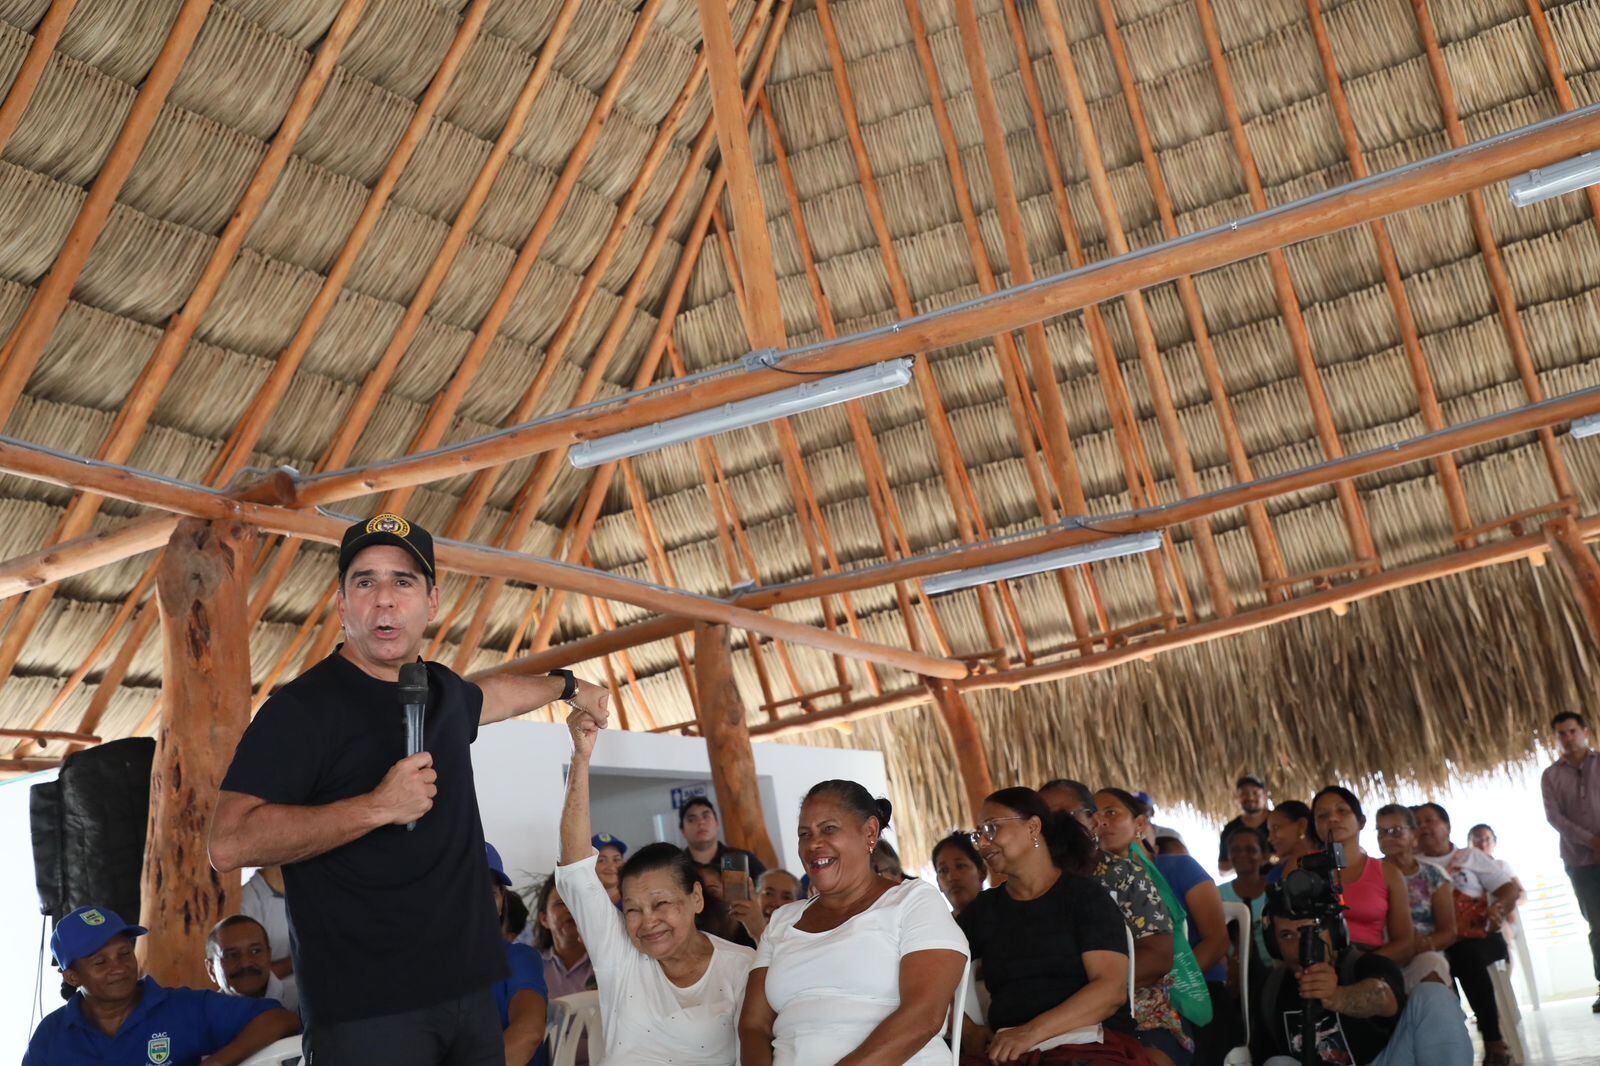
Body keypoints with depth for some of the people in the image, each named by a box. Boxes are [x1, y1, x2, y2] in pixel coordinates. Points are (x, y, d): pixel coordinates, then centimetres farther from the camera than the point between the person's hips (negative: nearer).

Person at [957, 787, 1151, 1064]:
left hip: (1091, 1044, -4)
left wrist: (1032, 1031, -19)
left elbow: (1112, 989, -9)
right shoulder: (981, 909, 16)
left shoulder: (1086, 896, 4)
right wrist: (968, 1031, -9)